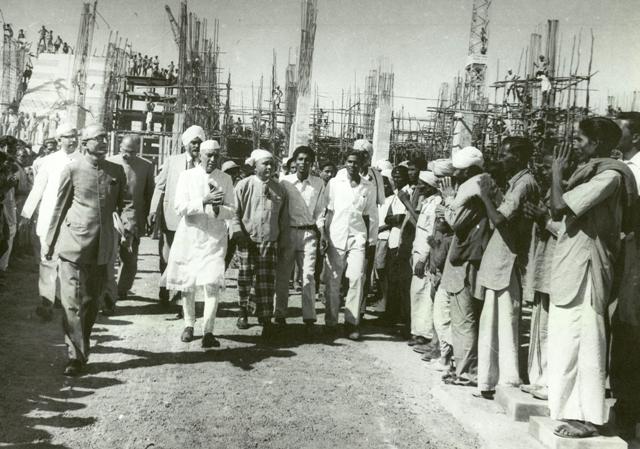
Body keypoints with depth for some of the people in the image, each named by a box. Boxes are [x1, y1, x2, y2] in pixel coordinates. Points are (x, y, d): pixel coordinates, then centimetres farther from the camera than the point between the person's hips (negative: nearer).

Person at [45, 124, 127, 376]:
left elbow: (122, 204, 18)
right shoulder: (72, 170, -2)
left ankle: (82, 343, 34)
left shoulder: (116, 171, 7)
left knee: (92, 301, 14)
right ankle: (76, 356, 2)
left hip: (103, 247, 4)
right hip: (74, 244, -3)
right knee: (73, 302, -4)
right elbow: (59, 208, 4)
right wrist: (50, 243, 7)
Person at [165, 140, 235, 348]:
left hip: (214, 238, 0)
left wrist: (217, 209, -18)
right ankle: (189, 325, 29)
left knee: (212, 284, -13)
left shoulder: (225, 179, 5)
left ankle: (208, 331, -9)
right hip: (188, 237, 0)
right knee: (187, 284, 10)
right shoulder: (187, 176, 2)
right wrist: (204, 201, -20)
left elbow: (231, 212, 3)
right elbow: (180, 207, -8)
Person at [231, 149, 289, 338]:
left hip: (270, 243, 1)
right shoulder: (244, 185, 0)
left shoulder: (280, 189, 9)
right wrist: (239, 234, -8)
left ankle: (266, 320, 0)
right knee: (245, 279, 8)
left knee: (266, 282, -3)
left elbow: (284, 218, 14)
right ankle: (243, 311, 29)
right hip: (247, 241, -1)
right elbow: (235, 212, 0)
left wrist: (282, 239, 10)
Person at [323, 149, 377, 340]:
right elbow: (326, 210, 7)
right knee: (332, 280, 0)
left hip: (358, 237, 1)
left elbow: (372, 215, 13)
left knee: (357, 278, -9)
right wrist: (324, 236, 1)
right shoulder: (334, 183, 6)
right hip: (335, 237, -1)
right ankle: (331, 322, 11)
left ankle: (352, 322, 0)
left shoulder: (369, 187, 9)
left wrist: (372, 240, 10)